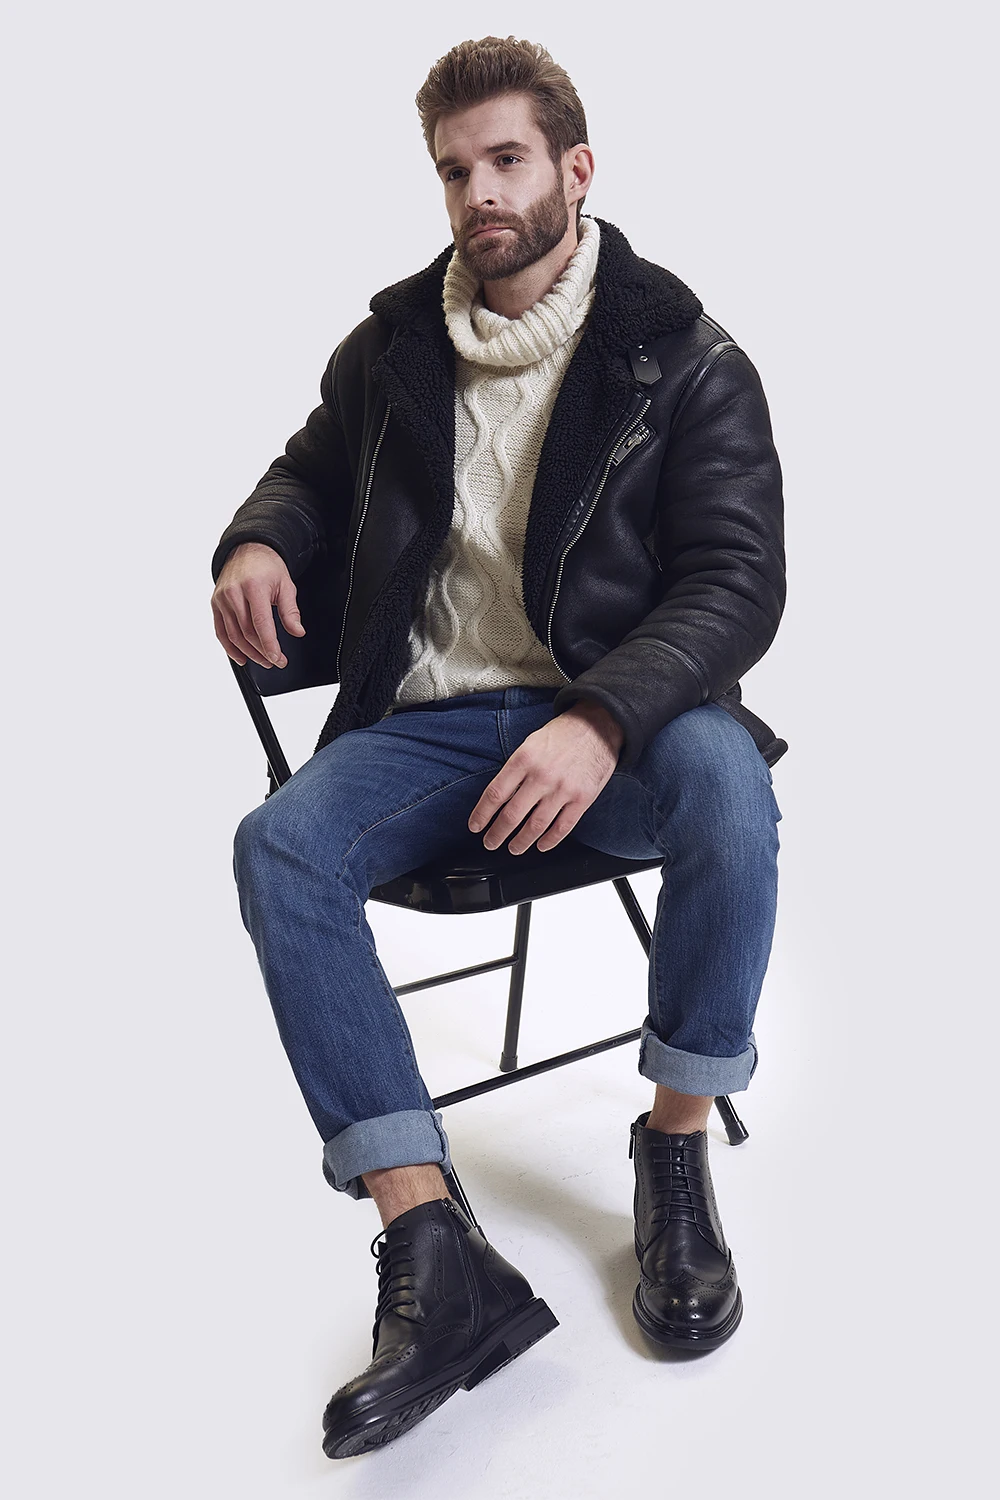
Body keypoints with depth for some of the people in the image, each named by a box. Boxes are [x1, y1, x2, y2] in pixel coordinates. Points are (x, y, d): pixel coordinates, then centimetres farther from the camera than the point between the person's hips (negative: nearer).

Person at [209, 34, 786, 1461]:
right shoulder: (392, 347, 11)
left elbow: (736, 580, -9)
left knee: (726, 785, -36)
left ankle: (677, 1152, -12)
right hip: (429, 721, 3)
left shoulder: (684, 358, -1)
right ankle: (437, 1259, -28)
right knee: (279, 846, -26)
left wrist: (603, 720, -28)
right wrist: (259, 541, 0)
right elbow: (314, 471, 26)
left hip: (617, 716, -2)